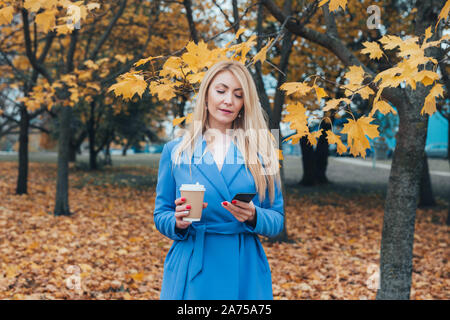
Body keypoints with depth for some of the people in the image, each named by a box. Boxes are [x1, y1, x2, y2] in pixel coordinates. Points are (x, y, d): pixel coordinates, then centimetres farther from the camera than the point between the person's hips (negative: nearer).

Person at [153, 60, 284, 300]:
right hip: (190, 273, 0)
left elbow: (277, 220, 3)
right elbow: (160, 214, 7)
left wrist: (253, 216, -17)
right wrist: (178, 222, -14)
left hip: (244, 272, 0)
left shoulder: (261, 150, 2)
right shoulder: (175, 150, 3)